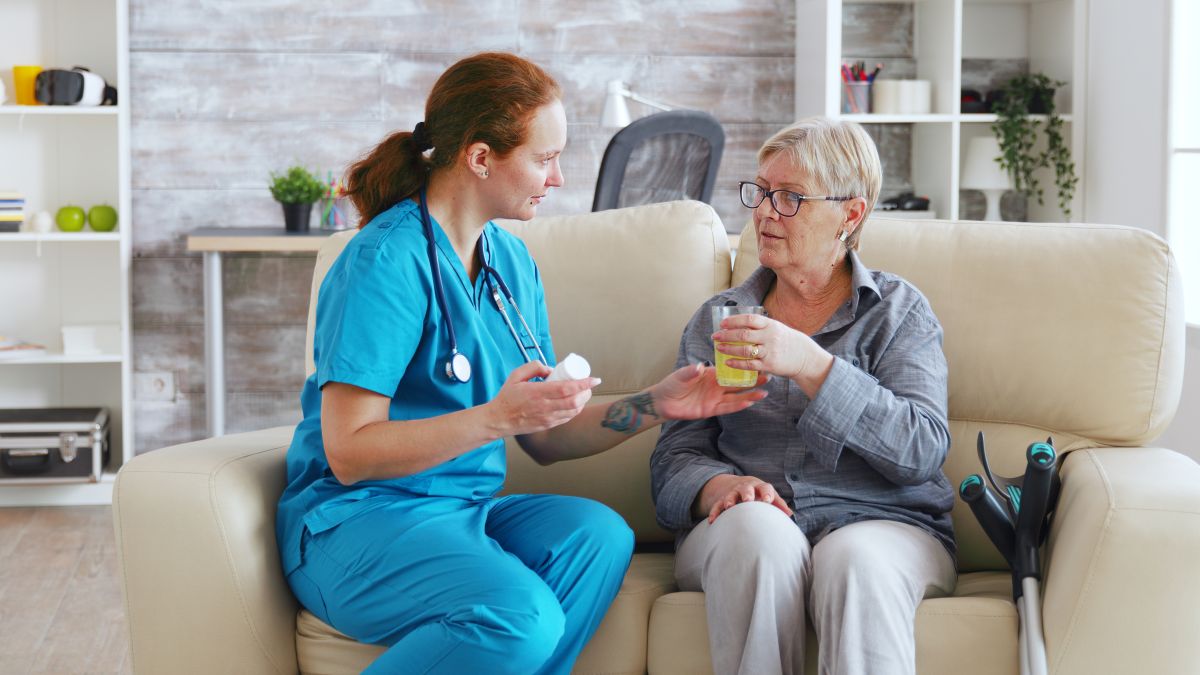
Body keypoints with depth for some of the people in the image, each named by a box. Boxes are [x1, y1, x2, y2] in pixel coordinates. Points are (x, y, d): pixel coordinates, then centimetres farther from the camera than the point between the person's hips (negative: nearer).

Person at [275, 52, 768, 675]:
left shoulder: (512, 261, 12)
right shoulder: (388, 261, -13)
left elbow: (545, 437, 14)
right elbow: (349, 453, -18)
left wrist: (654, 406, 1)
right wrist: (496, 417, -26)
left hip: (464, 509, 7)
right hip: (355, 523, -7)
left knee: (598, 534, -21)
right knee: (522, 616, -32)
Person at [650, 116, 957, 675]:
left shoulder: (899, 311, 10)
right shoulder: (718, 319, 18)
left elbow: (922, 450, -7)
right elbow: (676, 455, 9)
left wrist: (811, 365, -19)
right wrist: (719, 487, -16)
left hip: (882, 523, -2)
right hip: (740, 537, 2)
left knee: (855, 559, -37)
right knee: (755, 526, -34)